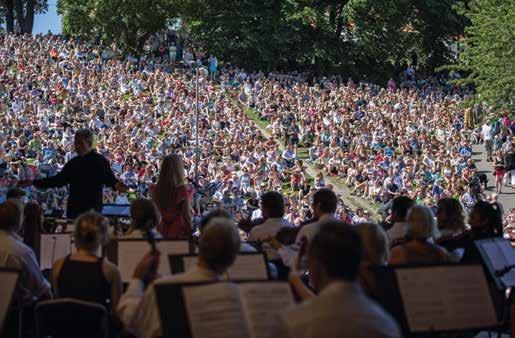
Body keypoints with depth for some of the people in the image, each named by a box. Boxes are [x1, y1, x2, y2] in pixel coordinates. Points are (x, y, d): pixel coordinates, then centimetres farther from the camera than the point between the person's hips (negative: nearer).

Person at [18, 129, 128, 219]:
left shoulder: (100, 161, -3)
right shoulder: (73, 163, 15)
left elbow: (109, 179, -11)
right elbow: (58, 180, 21)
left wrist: (116, 185, -36)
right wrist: (33, 182, 16)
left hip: (92, 209, -6)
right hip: (73, 209, 6)